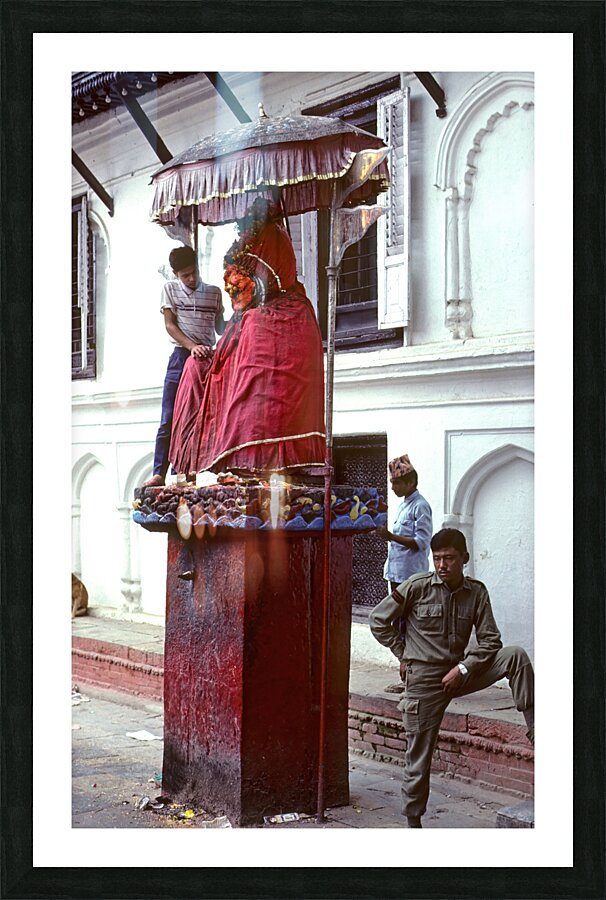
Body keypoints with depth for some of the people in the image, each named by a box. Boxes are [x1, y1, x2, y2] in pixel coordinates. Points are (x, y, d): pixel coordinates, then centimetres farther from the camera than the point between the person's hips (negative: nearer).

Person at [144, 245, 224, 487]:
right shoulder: (170, 289, 7)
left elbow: (220, 327, 14)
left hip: (207, 358, 2)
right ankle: (159, 472, -2)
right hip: (181, 357, -1)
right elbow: (170, 325, -1)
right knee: (169, 419, -5)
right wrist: (192, 346, -15)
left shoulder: (214, 292, 11)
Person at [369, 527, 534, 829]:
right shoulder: (417, 587, -9)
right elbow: (379, 620, -1)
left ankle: (534, 730, -17)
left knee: (516, 656, -17)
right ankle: (413, 820, 18)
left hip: (460, 672, 3)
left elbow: (490, 641, -1)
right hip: (424, 678, -3)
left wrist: (463, 668, -14)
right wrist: (403, 655, 0)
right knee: (419, 754, 0)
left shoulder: (476, 592, -2)